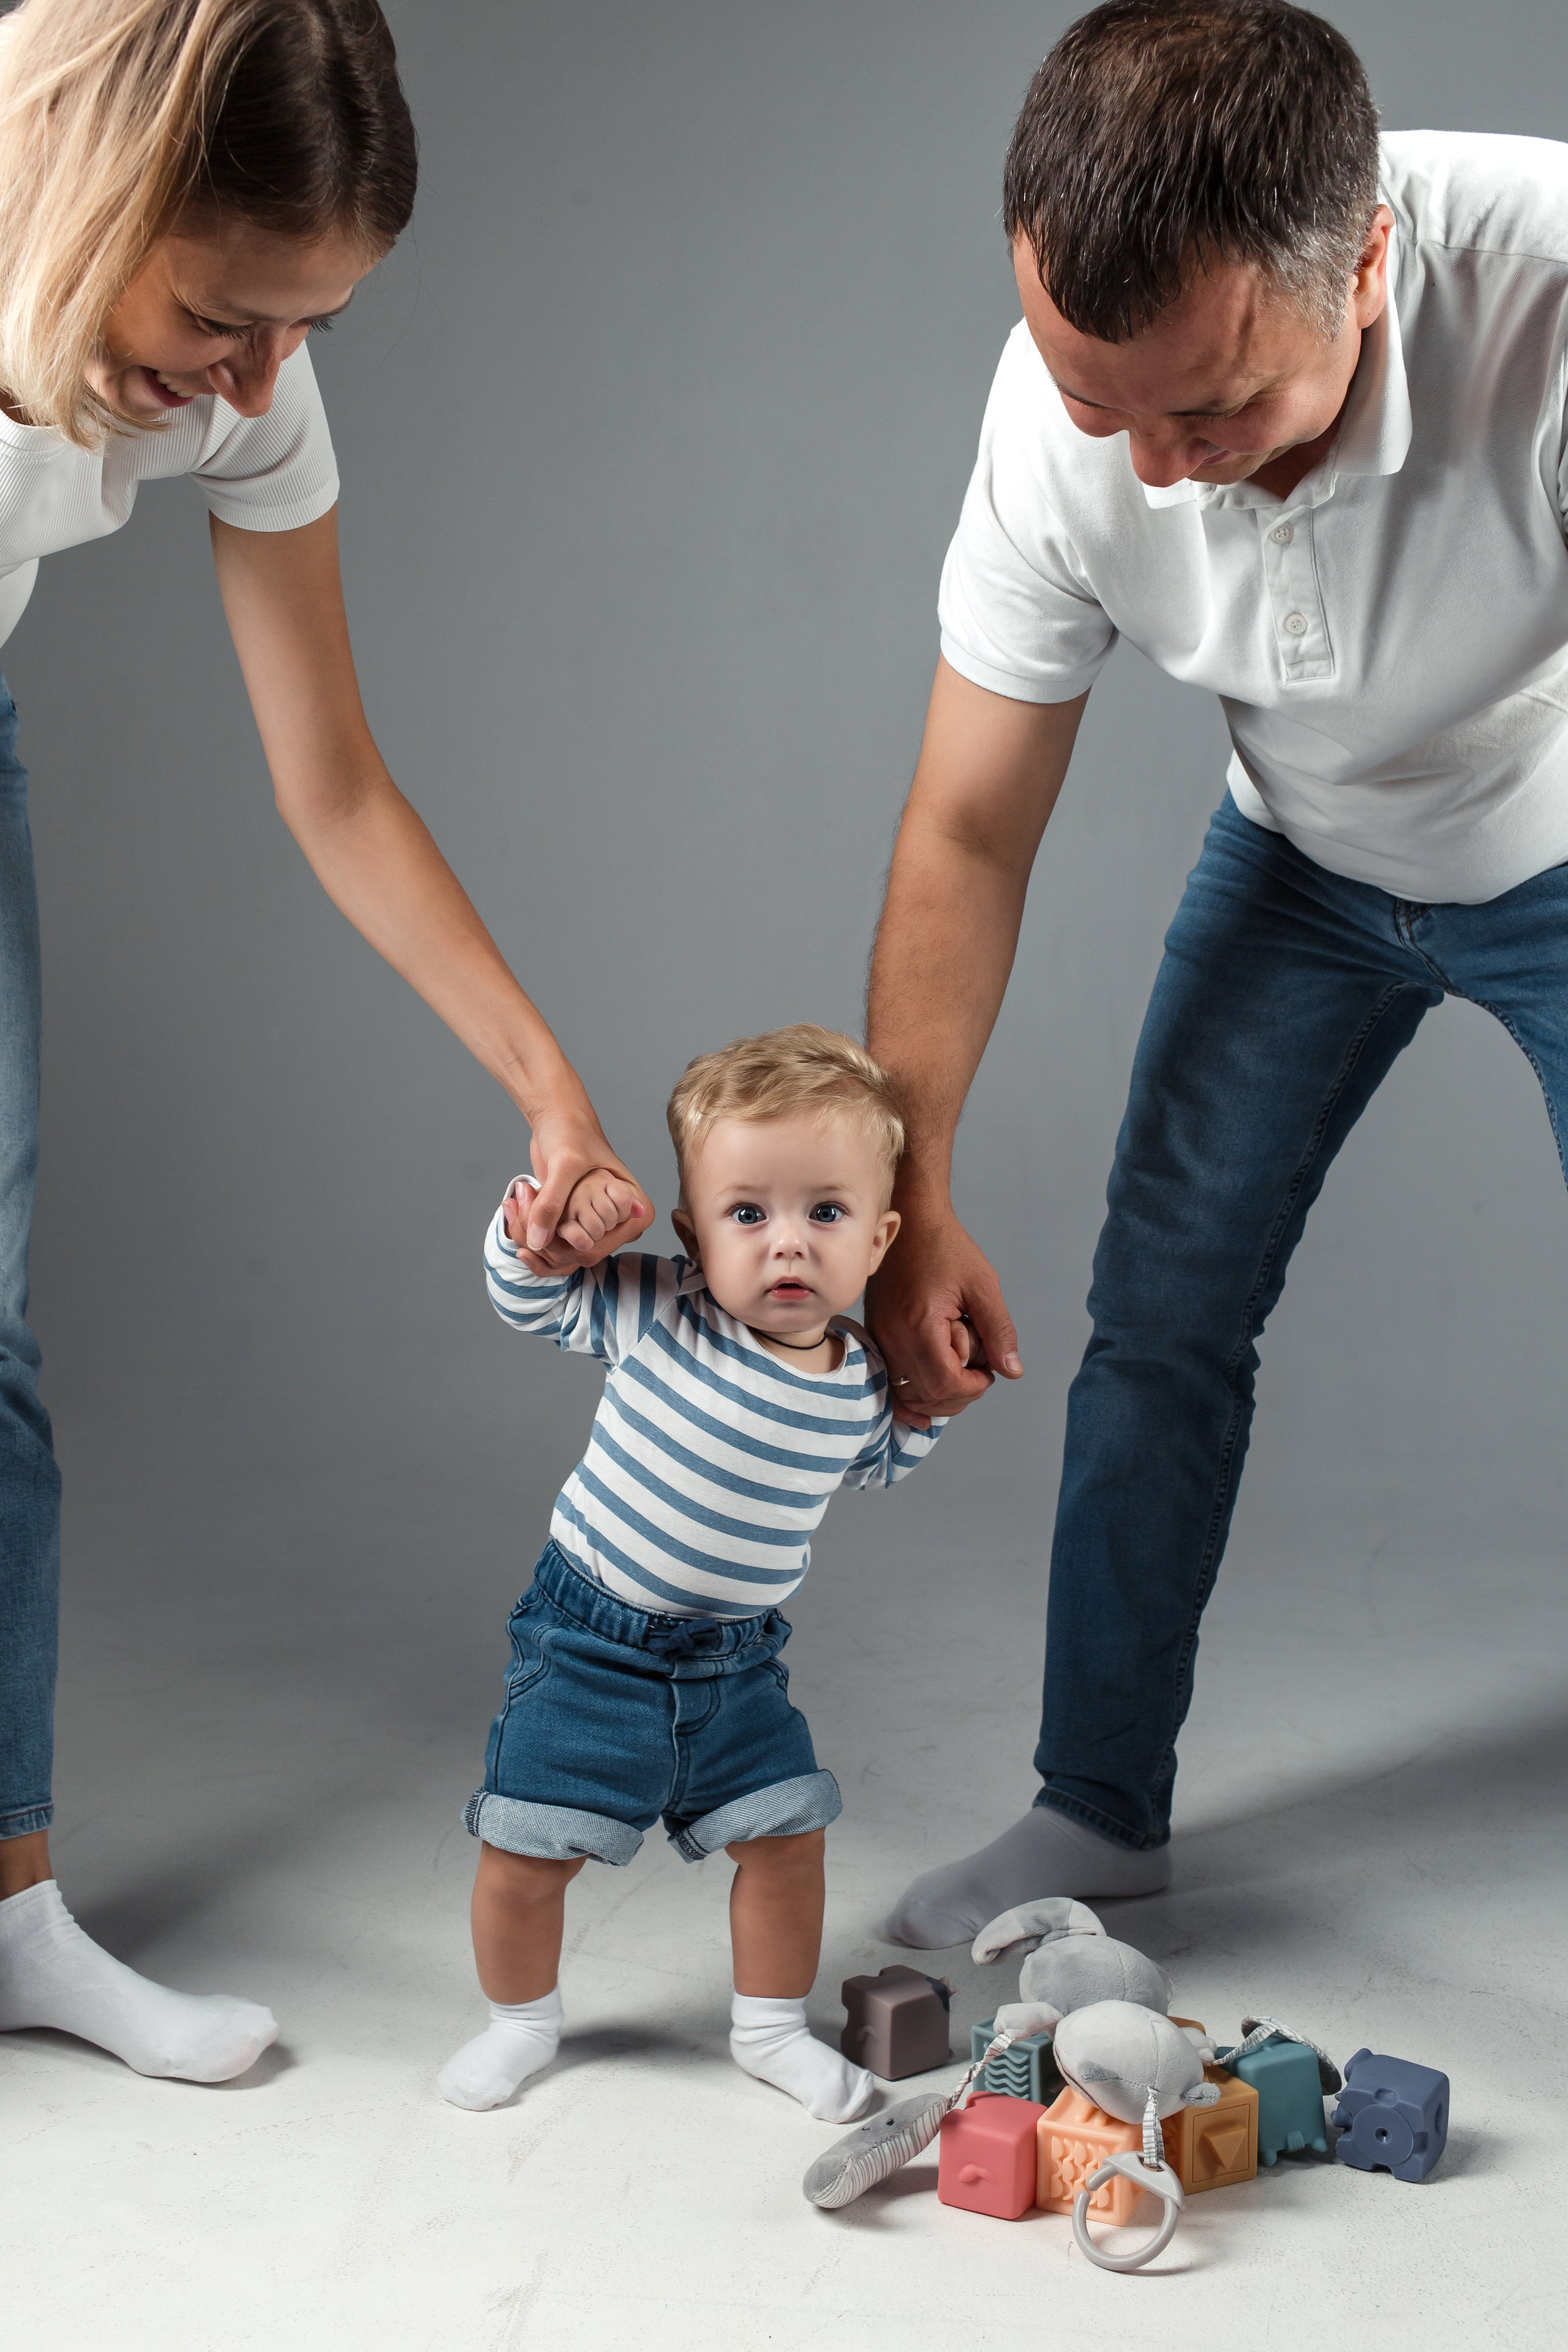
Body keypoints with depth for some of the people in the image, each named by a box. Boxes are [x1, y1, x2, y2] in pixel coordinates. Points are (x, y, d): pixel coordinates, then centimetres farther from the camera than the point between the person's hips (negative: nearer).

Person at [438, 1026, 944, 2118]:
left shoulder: (858, 1380, -6)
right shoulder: (661, 1313, -18)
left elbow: (878, 1461, 17)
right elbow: (531, 1295, -12)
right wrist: (542, 1221, -31)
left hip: (737, 1658, 3)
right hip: (592, 1644, -3)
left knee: (789, 1832, 7)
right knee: (528, 1846, 1)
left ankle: (772, 2026, 31)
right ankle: (522, 2019, 28)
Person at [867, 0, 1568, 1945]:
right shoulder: (1062, 411, -27)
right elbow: (968, 835, -15)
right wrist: (910, 1191, -16)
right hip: (1309, 852, 3)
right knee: (1158, 1311, 2)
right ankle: (1099, 1812, 21)